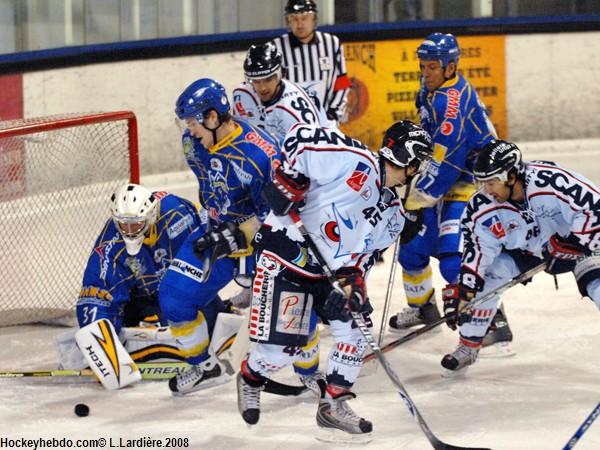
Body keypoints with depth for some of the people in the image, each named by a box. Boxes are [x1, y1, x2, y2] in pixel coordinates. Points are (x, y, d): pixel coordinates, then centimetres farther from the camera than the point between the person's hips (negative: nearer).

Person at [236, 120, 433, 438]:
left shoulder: (392, 212, 8)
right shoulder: (356, 161, -18)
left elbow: (362, 253, 9)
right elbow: (301, 136, -21)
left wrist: (353, 281, -8)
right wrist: (289, 181, -25)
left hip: (329, 270, 8)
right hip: (285, 254, -8)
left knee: (353, 328, -1)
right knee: (279, 349, -7)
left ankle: (333, 404, 15)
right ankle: (250, 379, 27)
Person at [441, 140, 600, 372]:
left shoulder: (552, 181, -37)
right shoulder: (482, 209, -20)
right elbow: (476, 251, -13)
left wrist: (572, 243, -33)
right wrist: (462, 291, -20)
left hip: (572, 240, -4)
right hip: (522, 250, 4)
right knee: (486, 273, -12)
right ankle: (469, 346, 2)